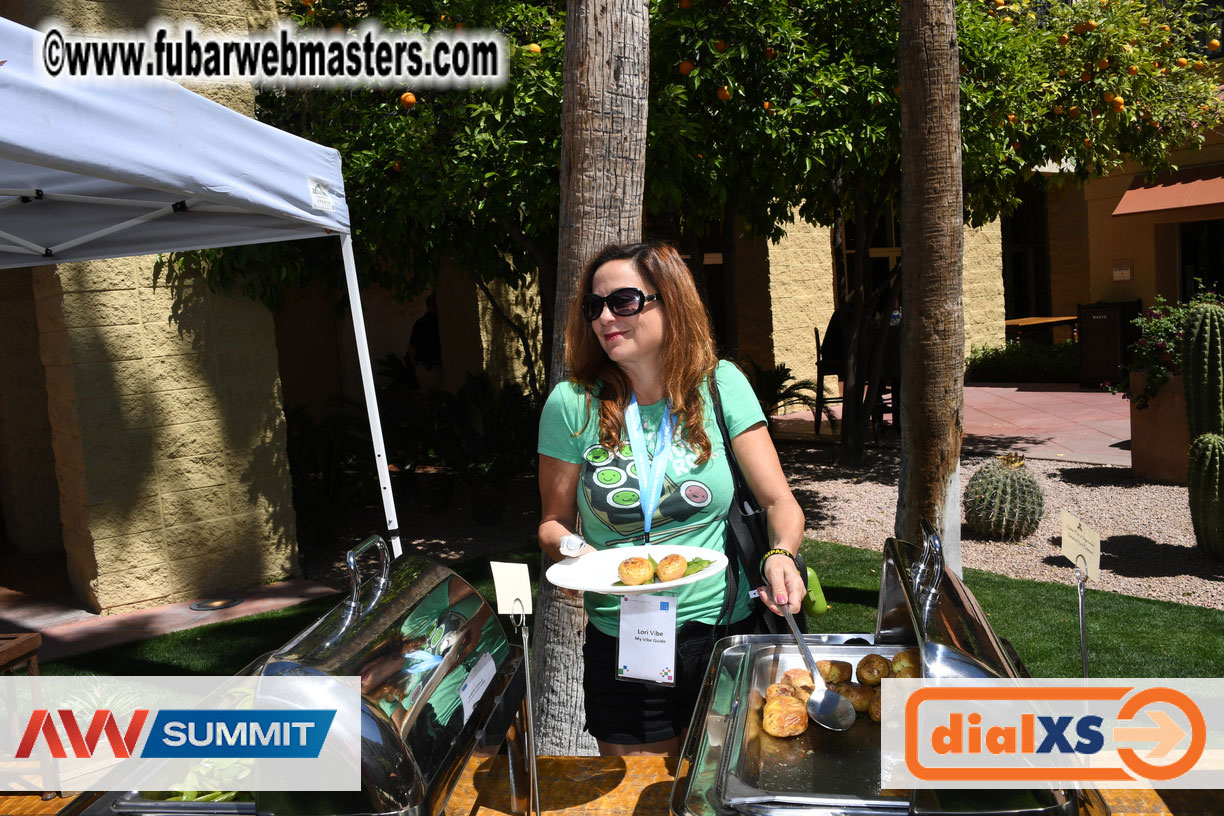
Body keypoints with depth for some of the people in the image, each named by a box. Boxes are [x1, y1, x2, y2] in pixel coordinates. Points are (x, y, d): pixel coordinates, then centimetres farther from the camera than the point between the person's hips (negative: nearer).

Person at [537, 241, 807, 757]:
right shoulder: (572, 405, -7)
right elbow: (554, 522, 3)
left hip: (722, 634, 1)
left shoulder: (720, 386, -6)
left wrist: (781, 555, -26)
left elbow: (780, 503, -6)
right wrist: (571, 550, -18)